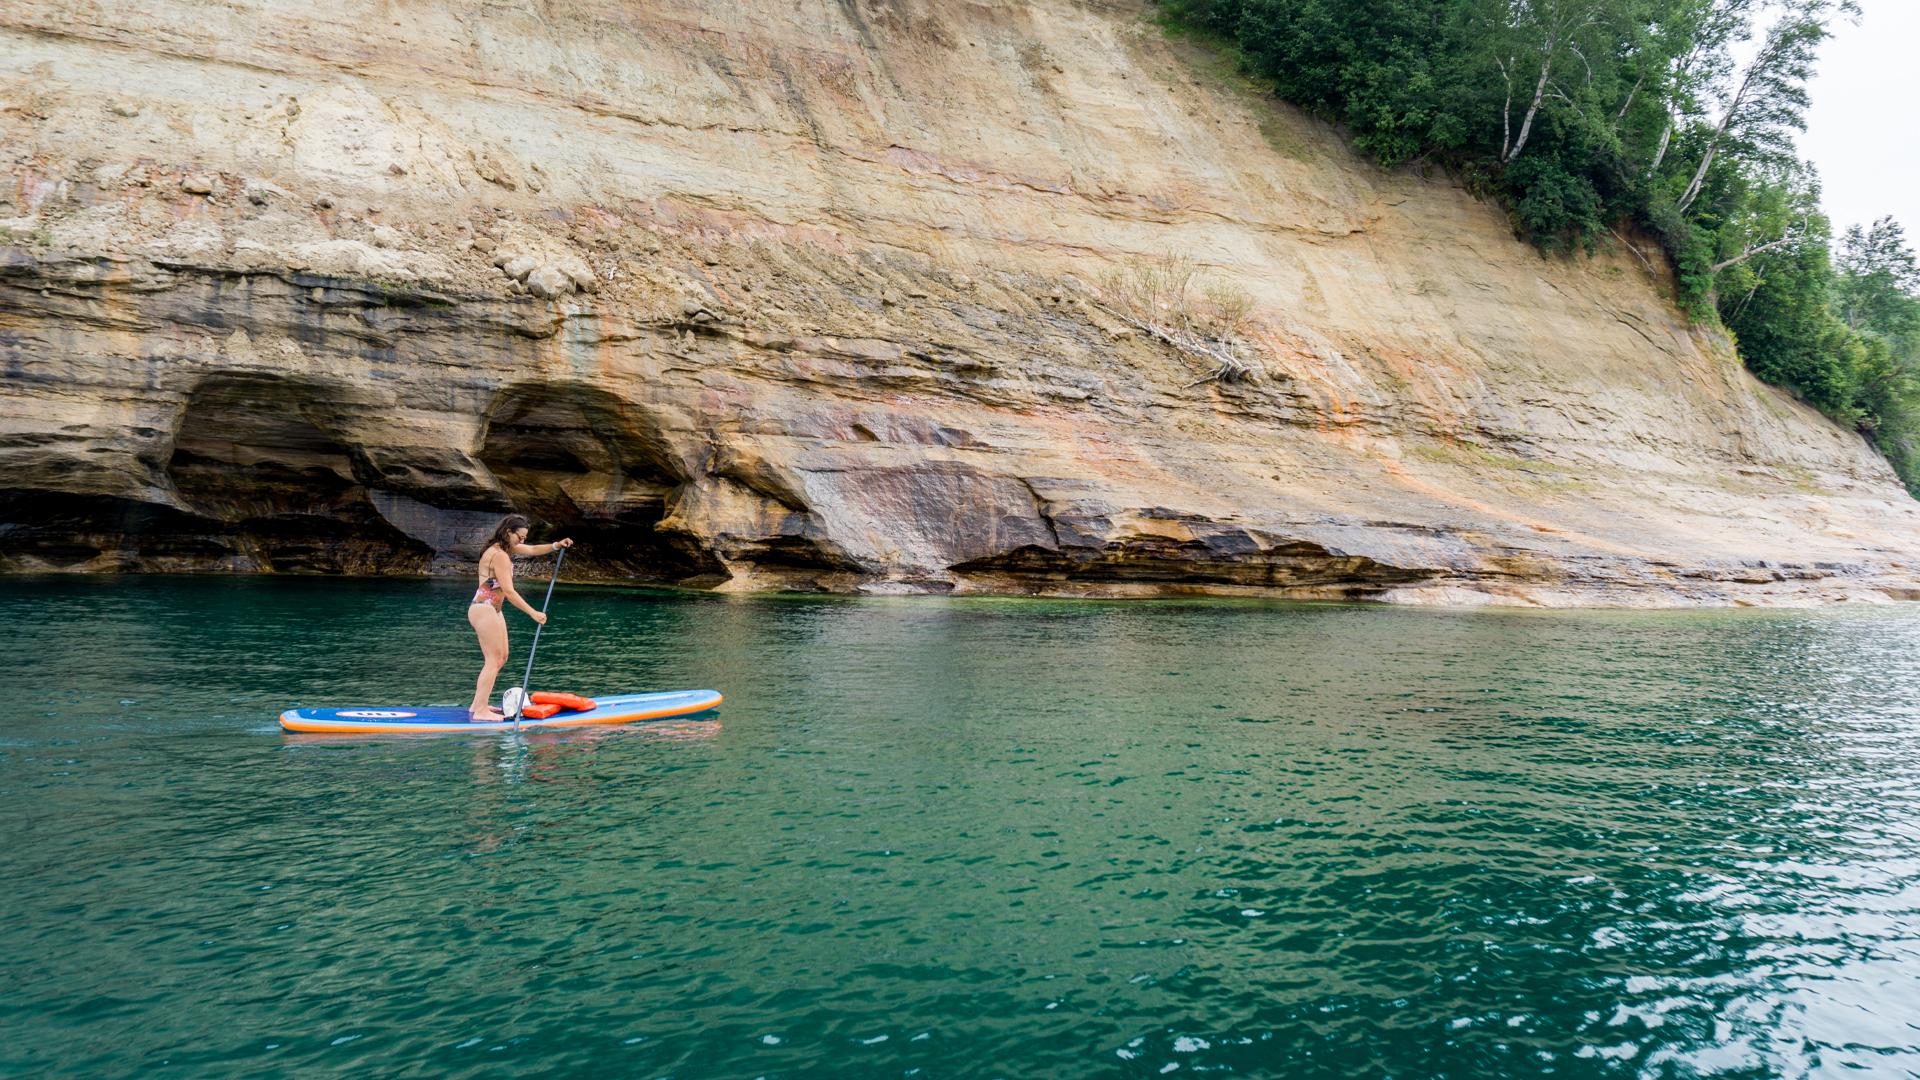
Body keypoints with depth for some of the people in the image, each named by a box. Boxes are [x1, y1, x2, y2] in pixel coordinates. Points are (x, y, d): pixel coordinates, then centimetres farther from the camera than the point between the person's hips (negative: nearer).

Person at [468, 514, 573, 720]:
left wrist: (555, 546, -2)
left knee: (501, 658, 15)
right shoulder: (499, 555, -21)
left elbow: (532, 550, 17)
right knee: (494, 660, -11)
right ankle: (480, 711, -11)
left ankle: (477, 705, 19)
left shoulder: (504, 548, 10)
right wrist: (533, 613, -26)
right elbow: (508, 591, -26)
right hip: (484, 610, -11)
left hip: (493, 610, 11)